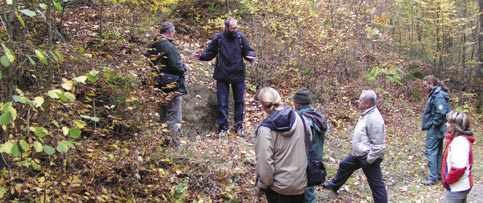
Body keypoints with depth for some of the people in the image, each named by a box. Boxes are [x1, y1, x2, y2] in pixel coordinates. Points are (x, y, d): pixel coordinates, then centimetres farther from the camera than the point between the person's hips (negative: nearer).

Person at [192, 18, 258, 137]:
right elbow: (210, 53, 1)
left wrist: (251, 57, -18)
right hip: (222, 77, -1)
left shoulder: (240, 37, -3)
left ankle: (239, 126, 26)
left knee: (239, 101, 12)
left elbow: (247, 51, 4)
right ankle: (223, 127, 15)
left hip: (238, 76, 2)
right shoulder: (218, 38, -6)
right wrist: (201, 56, -18)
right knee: (222, 103, 3)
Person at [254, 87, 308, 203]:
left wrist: (261, 186, -8)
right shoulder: (297, 117, -6)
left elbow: (264, 162, -21)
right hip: (300, 182, 5)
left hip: (279, 186, -4)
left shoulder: (266, 129, -21)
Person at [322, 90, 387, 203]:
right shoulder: (366, 114, 4)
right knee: (344, 166, 27)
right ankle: (334, 186, 50)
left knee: (376, 184, 0)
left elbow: (378, 145, -28)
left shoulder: (374, 119, -28)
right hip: (359, 154, 11)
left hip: (369, 157, -11)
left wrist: (369, 160, -21)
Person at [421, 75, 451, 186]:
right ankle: (439, 174, 26)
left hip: (435, 129, -10)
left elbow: (441, 113, -27)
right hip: (438, 129, 10)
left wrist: (433, 124, -17)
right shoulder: (436, 93, 12)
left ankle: (433, 178, -3)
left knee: (431, 152, -6)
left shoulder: (438, 95, -20)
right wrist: (433, 123, 11)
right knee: (438, 152, 17)